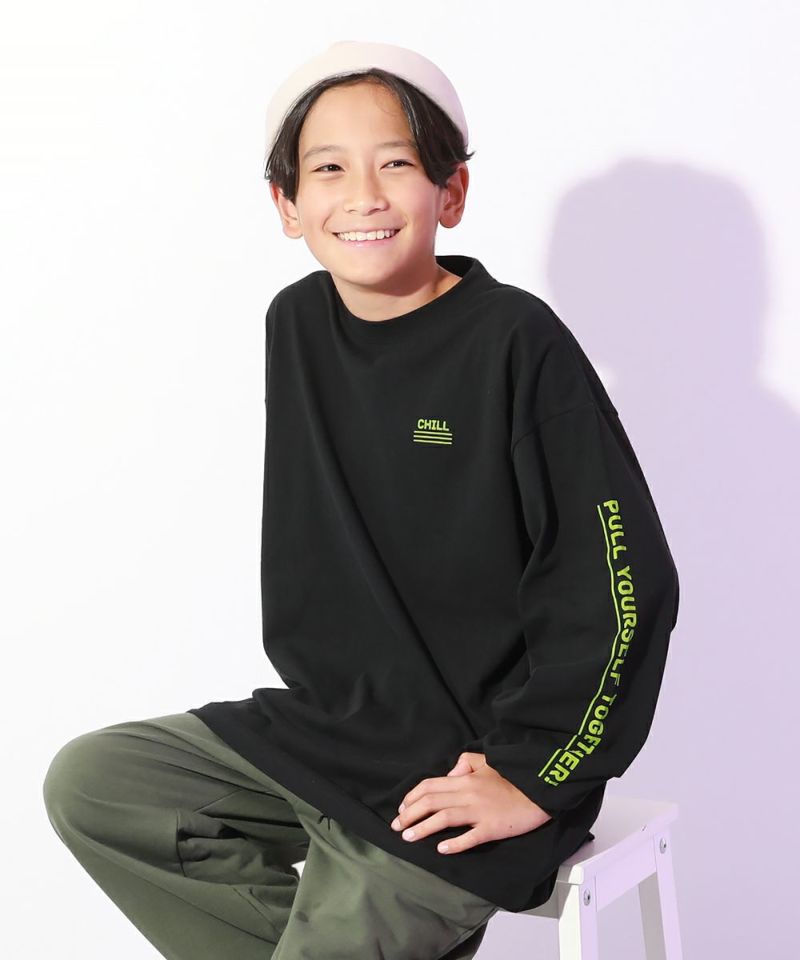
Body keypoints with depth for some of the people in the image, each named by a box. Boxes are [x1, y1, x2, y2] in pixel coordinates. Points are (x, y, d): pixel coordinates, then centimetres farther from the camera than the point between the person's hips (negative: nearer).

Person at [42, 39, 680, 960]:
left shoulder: (516, 343, -17)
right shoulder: (296, 324, 2)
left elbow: (622, 583, -18)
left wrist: (534, 779, -15)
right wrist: (319, 698, 10)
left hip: (466, 769, -7)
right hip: (321, 729, 7)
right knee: (89, 784, 3)